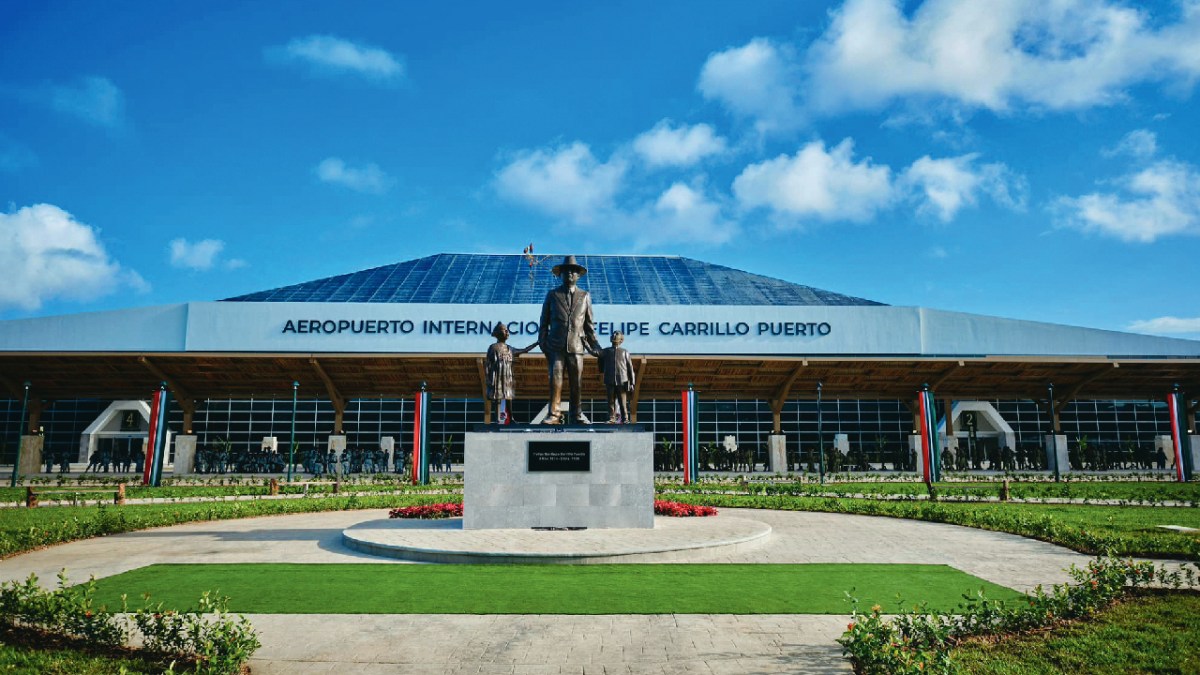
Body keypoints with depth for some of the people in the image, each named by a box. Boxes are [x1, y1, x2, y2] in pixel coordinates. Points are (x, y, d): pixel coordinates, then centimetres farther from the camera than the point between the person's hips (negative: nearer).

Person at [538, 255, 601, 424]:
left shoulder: (585, 296, 12)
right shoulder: (552, 295, 9)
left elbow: (589, 323, 13)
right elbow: (544, 321, 9)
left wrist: (593, 344, 8)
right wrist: (542, 343, 1)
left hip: (576, 346, 1)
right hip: (556, 347, -1)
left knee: (575, 382, 3)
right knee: (555, 380, -7)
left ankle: (577, 415, 13)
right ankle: (554, 414, -1)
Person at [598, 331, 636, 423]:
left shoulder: (625, 352, 8)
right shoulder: (606, 351, 10)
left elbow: (630, 368, 5)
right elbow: (601, 366, 23)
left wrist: (631, 382, 1)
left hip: (622, 381, -1)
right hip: (610, 382, 1)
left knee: (622, 401, -1)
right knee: (611, 401, 2)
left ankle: (625, 419, 6)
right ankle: (612, 418, 7)